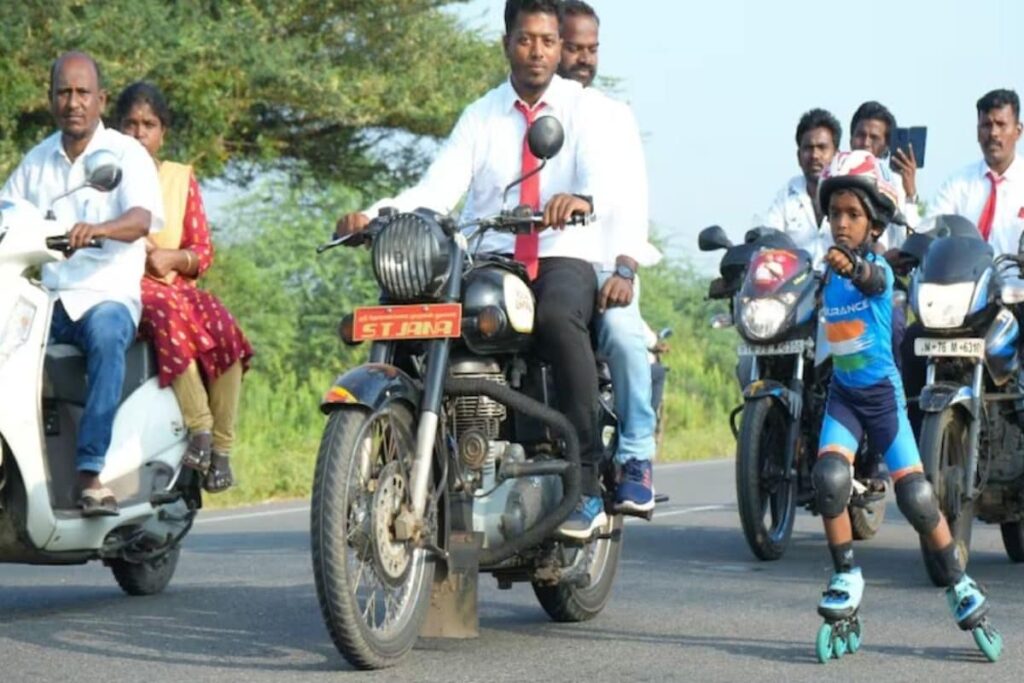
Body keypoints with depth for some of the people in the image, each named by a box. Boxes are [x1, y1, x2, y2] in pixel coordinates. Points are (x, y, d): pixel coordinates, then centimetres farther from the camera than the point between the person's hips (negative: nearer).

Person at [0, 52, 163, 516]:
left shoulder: (126, 154, 3)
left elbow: (142, 217, -14)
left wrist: (99, 229, -35)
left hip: (107, 296, -4)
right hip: (43, 299, 4)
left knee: (106, 331, -38)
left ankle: (91, 471, -43)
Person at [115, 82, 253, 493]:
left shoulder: (181, 178, 18)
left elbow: (203, 252, 12)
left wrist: (172, 257, -10)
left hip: (175, 284, 3)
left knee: (225, 330, -30)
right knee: (167, 315, -38)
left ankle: (221, 446, -28)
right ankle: (199, 427, -41)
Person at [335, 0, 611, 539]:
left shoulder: (582, 108, 8)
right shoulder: (481, 116, 16)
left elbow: (600, 169, -13)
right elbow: (439, 186, 1)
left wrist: (581, 197, -39)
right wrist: (376, 214, -18)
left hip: (564, 258, -3)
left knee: (558, 317, -36)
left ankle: (587, 483, -33)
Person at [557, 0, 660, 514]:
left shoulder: (613, 116, 13)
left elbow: (630, 197, 0)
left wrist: (625, 269, -17)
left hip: (599, 263, -1)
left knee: (621, 331, -32)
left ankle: (637, 459, -25)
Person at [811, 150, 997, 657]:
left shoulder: (879, 267, -15)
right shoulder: (829, 270, 2)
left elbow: (873, 281, -42)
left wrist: (853, 266, -60)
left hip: (883, 392, -4)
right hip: (843, 393, 4)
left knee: (915, 496, -4)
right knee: (829, 477, -18)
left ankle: (958, 582, 13)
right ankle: (846, 577, -3)